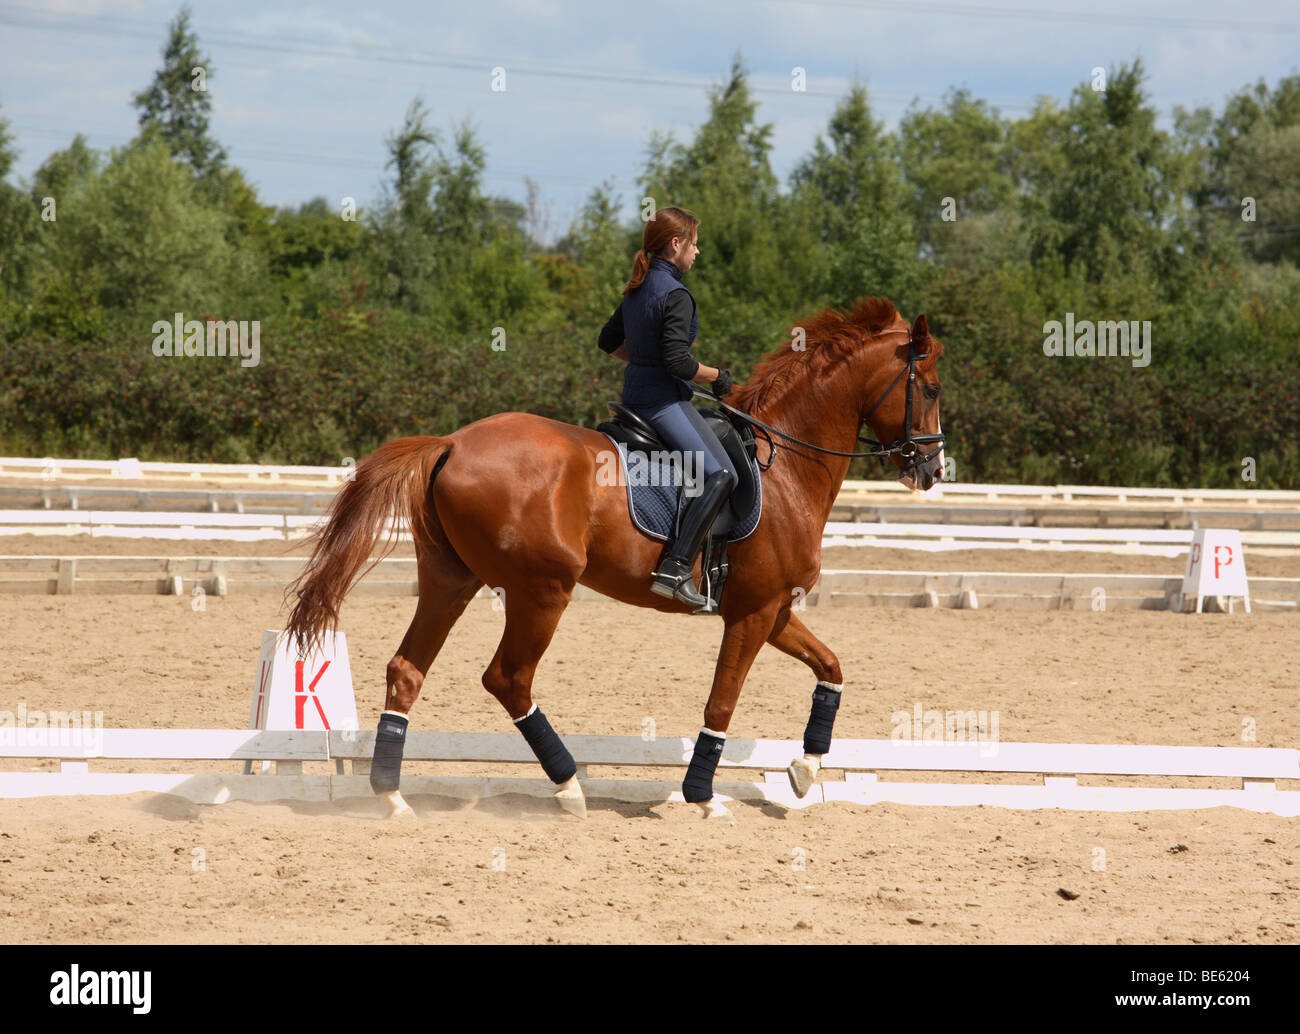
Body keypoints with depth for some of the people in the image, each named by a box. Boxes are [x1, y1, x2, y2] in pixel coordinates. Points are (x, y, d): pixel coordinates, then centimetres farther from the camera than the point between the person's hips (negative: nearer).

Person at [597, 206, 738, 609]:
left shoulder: (637, 289, 13)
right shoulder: (676, 295, -16)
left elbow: (609, 341, 25)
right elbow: (679, 362, -23)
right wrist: (717, 376, -7)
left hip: (637, 391, 11)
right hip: (664, 400, -11)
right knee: (720, 474, -23)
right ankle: (675, 569, -33)